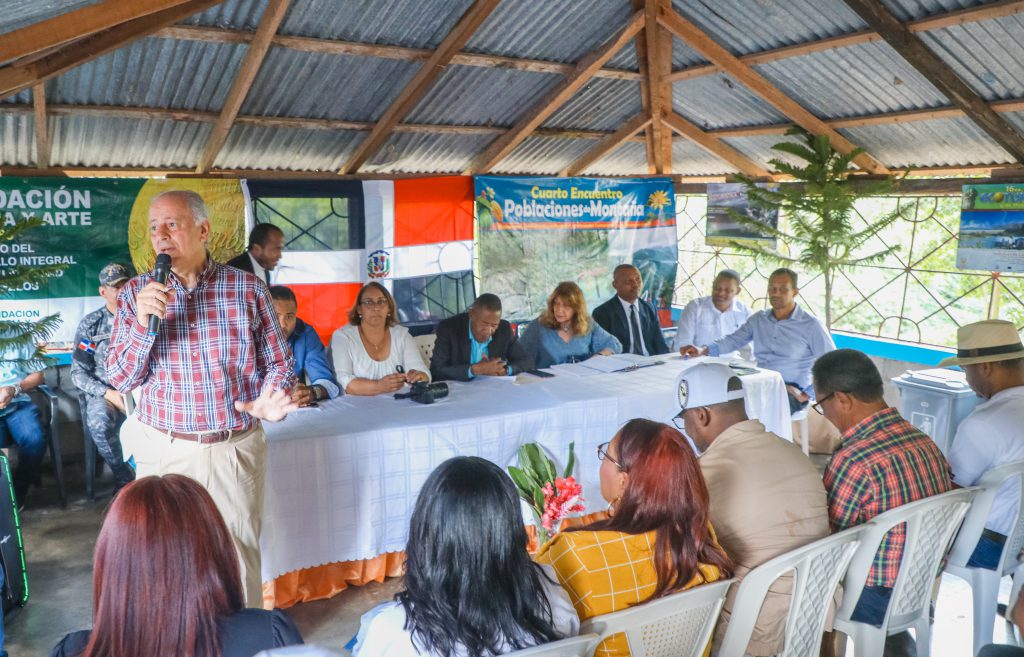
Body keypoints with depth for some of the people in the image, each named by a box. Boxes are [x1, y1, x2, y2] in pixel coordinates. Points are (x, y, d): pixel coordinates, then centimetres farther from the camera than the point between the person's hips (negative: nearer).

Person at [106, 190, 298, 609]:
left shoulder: (248, 289, -2)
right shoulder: (135, 294, 2)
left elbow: (279, 362, 3)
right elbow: (120, 379, 0)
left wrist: (271, 402, -17)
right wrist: (143, 323, -15)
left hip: (237, 448, -1)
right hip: (164, 451, 1)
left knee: (240, 558, 9)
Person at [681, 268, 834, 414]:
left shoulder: (811, 324, 0)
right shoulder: (758, 319, 15)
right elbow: (733, 340, 5)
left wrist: (806, 395, -10)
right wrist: (703, 350, -13)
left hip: (790, 390, -4)